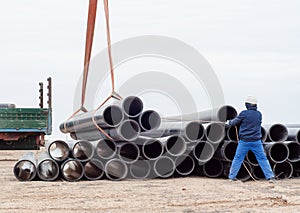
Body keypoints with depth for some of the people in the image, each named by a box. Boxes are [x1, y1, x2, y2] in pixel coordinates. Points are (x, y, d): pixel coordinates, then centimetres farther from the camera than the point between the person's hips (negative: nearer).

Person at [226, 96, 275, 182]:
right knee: (262, 159, 5)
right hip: (256, 141, 2)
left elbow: (235, 122, 1)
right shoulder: (259, 114, 3)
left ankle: (232, 176, 11)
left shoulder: (244, 113, -9)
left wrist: (229, 122, 24)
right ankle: (270, 176, -1)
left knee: (238, 158, 8)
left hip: (244, 141, -2)